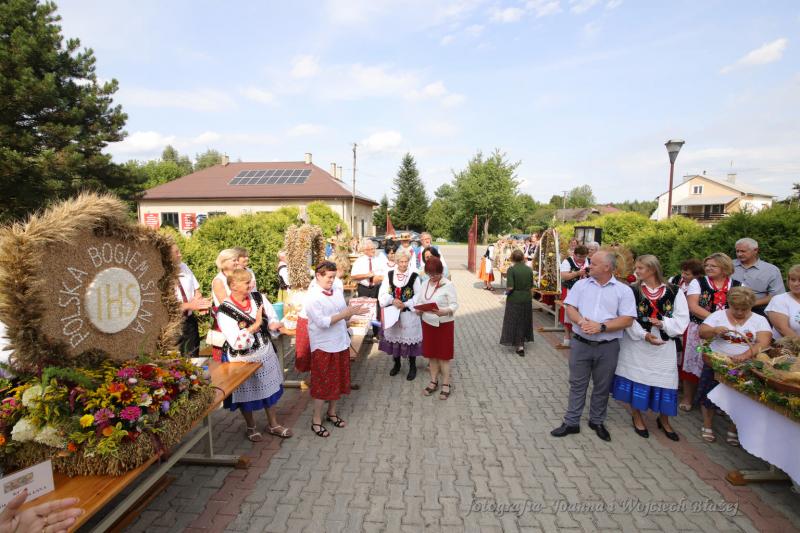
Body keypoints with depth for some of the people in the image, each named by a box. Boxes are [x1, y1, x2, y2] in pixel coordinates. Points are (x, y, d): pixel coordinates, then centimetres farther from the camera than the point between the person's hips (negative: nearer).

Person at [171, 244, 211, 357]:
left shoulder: (184, 267, -1)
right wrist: (189, 305, -21)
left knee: (193, 355, 16)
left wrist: (199, 302, -10)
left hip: (190, 319, 5)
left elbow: (196, 290, 9)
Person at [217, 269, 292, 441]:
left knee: (270, 390, 18)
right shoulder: (224, 311, -23)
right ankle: (251, 427, 43)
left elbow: (273, 318, -2)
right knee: (246, 395, 17)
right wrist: (256, 325, -32)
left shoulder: (258, 297, -8)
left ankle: (273, 425, 39)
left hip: (265, 353, 4)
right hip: (242, 360, -4)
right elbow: (237, 343, -29)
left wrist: (273, 325, -24)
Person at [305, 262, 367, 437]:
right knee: (322, 384, 5)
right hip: (323, 347, -7)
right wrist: (344, 314, -25)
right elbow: (322, 322, -23)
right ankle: (316, 421, 21)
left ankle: (332, 413, 36)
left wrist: (352, 312, -12)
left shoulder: (338, 293, 5)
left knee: (337, 381, 17)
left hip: (341, 343, 7)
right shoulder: (312, 298, -15)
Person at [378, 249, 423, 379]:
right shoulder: (389, 275, -1)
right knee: (394, 337, 14)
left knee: (409, 338, 4)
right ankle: (397, 364, 35)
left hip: (409, 313, -3)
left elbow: (418, 296, -6)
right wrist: (392, 301, -17)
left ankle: (412, 367, 23)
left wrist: (405, 304, -17)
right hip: (392, 312, 3)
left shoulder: (414, 276, -9)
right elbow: (382, 293, 0)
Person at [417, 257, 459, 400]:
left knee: (443, 355, 4)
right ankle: (434, 381, 27)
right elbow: (420, 301, 11)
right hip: (428, 323, 5)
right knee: (431, 354, 13)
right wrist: (418, 309, -11)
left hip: (444, 324, -5)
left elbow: (454, 304, -15)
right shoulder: (425, 284, 5)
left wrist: (444, 311, -34)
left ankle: (446, 384, 18)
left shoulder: (448, 285, -13)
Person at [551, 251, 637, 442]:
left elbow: (627, 320, -8)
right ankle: (571, 422, 21)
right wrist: (581, 321, -19)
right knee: (577, 384, 9)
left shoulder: (623, 290, -3)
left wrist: (601, 327, -19)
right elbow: (570, 308, 0)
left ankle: (597, 421, 34)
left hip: (607, 347, -1)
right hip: (580, 343, 1)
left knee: (602, 387, 14)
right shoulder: (581, 284, 4)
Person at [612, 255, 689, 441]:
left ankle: (664, 420, 33)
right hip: (636, 343, -1)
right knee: (636, 379, 6)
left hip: (664, 345, 1)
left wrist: (663, 323, -18)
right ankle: (637, 417, 27)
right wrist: (644, 335, -19)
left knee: (664, 381, 9)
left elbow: (682, 319, -3)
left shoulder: (674, 292, -1)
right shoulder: (632, 290, -4)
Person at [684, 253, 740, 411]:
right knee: (694, 363, 4)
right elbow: (692, 307, -10)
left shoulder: (738, 286, 6)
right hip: (699, 331, -2)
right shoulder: (697, 282, -1)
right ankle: (688, 398, 19)